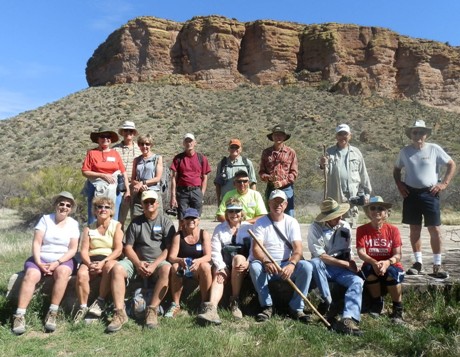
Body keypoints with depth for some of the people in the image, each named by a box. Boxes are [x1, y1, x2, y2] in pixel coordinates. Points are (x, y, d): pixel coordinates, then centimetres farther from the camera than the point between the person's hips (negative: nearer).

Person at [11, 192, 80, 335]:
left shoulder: (73, 224, 4)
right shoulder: (45, 219, 4)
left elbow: (73, 249, -2)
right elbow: (36, 243, -3)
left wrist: (57, 263, -15)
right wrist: (38, 262, -16)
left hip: (63, 260, 0)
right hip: (41, 259, 1)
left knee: (62, 272, -34)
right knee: (31, 275, -31)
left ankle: (52, 313, -30)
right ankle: (19, 315, -29)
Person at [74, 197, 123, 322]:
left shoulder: (117, 225, 5)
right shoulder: (89, 228, 14)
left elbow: (118, 249, -6)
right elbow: (84, 250, 3)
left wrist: (103, 262, -20)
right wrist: (89, 263, -17)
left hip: (110, 259, -2)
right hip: (91, 259, 2)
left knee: (109, 267, -37)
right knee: (81, 274, -29)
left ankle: (101, 301, -21)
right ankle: (83, 307, -16)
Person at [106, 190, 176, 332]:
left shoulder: (165, 221, 4)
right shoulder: (135, 222, 13)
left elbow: (169, 249, -3)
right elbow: (128, 247, 8)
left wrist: (154, 265, -16)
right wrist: (138, 263, -11)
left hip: (158, 261, -2)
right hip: (137, 261, 3)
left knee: (167, 269, -35)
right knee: (117, 268, -25)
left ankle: (152, 310, -29)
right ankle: (120, 313, -23)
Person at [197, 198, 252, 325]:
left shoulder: (249, 228, 8)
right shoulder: (219, 228, 14)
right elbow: (215, 251, 2)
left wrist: (247, 263, -22)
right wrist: (220, 268, -14)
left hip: (243, 263, -1)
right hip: (224, 264, 2)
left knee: (238, 258, -34)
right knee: (217, 277, -29)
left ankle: (235, 302, -25)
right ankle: (212, 309, -50)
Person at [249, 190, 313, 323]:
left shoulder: (292, 222, 1)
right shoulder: (261, 222, -2)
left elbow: (298, 249, -10)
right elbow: (256, 248, -14)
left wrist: (291, 264, -32)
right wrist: (266, 262, -36)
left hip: (287, 264, 1)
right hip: (266, 266, -1)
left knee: (307, 267, -25)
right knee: (254, 266, -32)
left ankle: (296, 308, -13)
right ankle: (267, 306, -17)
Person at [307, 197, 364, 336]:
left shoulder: (345, 226, 6)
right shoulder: (315, 228, -10)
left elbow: (348, 251, 14)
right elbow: (320, 256, -17)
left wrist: (352, 265, -7)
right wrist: (346, 264, -15)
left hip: (342, 269, 4)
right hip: (323, 267, -3)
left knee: (357, 281, -25)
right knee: (315, 262, -36)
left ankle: (348, 319, -41)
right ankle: (328, 303, -24)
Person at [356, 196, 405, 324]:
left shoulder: (393, 230, -5)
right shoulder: (362, 230, -5)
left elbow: (397, 254, -12)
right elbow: (361, 253, -14)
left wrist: (387, 262, -34)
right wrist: (374, 262, -35)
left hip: (391, 265, 0)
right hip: (371, 265, 1)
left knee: (391, 272, -33)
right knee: (368, 269, -32)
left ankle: (398, 311, -12)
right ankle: (377, 303, -7)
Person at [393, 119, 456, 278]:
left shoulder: (434, 149, -1)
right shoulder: (405, 151, 5)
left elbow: (452, 164, 6)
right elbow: (396, 170, 17)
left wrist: (444, 183, -3)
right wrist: (399, 184, 2)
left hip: (430, 194, -2)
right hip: (411, 194, 2)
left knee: (435, 230, -2)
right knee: (414, 229, 7)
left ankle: (437, 265, 9)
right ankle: (418, 262, 18)